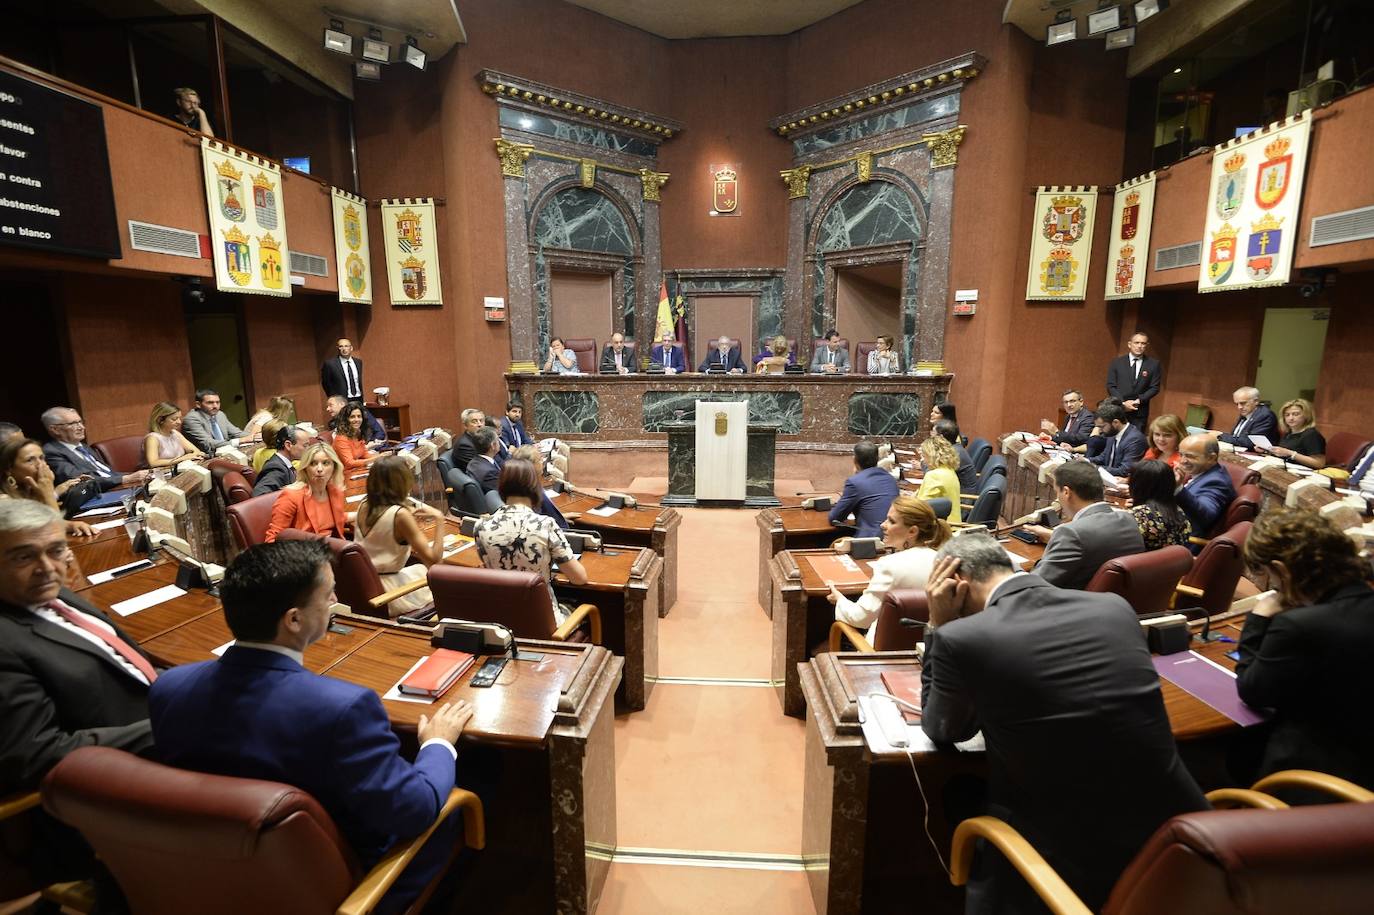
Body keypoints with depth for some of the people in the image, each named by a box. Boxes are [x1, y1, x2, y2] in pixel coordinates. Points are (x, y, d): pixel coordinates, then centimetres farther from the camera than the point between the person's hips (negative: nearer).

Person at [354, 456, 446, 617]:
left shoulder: (364, 505, -2)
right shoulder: (401, 515, -22)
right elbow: (434, 559, -20)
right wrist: (439, 519, -16)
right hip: (386, 595, -7)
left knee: (423, 569, 27)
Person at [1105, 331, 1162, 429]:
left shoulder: (1154, 364, 4)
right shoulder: (1116, 362, 4)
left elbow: (1154, 388, 3)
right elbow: (1111, 386, 0)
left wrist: (1139, 400, -11)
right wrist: (1123, 403, -11)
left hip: (1139, 412, 0)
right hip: (1117, 409, 0)